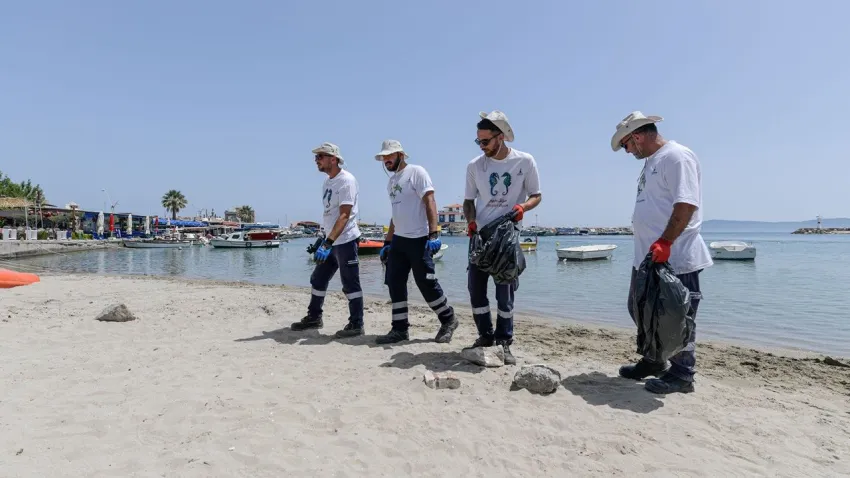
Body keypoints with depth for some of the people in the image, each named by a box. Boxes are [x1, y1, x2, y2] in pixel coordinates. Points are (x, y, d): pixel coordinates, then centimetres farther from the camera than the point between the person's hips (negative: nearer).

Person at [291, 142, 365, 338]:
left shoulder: (346, 180, -15)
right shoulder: (327, 183, 13)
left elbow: (344, 215, -23)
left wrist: (328, 242, -30)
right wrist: (324, 241, 20)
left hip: (345, 241, -9)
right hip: (331, 240, 10)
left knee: (350, 284, -3)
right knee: (318, 279, 16)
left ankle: (356, 325, 7)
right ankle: (314, 317, 31)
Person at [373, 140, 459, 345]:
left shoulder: (416, 172, -6)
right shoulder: (391, 182, 19)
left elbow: (430, 202, -15)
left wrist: (433, 234, -24)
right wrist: (387, 242, 21)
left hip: (418, 239, -8)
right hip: (398, 240, 8)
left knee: (426, 283, -4)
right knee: (395, 284, 6)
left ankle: (448, 320, 15)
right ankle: (399, 329, 15)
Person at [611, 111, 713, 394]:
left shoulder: (676, 156, -13)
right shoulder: (651, 161, 17)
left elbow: (687, 203, -23)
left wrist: (665, 242, -27)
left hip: (674, 257, -10)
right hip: (648, 255, 10)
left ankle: (681, 374, 15)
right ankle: (654, 361, 33)